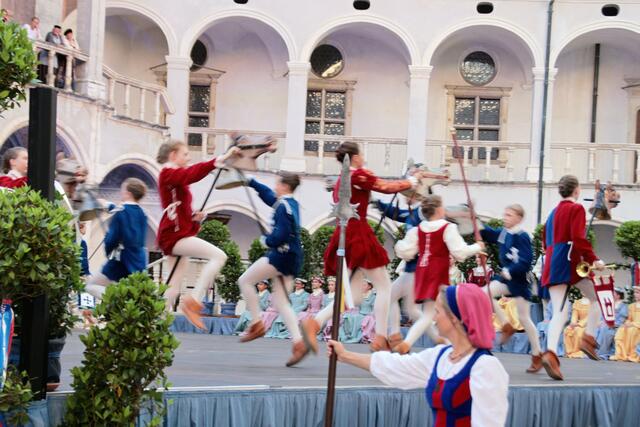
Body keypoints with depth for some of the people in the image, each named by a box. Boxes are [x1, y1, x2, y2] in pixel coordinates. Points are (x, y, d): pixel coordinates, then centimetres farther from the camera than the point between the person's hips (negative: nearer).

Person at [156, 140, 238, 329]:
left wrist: (194, 216, 6)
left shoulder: (175, 177, 24)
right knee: (218, 255, -20)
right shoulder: (168, 173, -6)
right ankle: (193, 301, -21)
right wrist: (221, 159, -32)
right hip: (175, 234, -10)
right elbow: (193, 173, -26)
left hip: (177, 234, 10)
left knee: (173, 288, 9)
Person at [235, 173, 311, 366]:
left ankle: (257, 325, 3)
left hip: (281, 255, -9)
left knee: (244, 280, 3)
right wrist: (251, 182, 31)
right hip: (291, 257, 9)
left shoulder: (283, 206, -14)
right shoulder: (291, 203, 14)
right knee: (280, 301, 7)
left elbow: (281, 235, -22)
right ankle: (299, 342, -5)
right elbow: (269, 195, 30)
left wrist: (266, 240, -4)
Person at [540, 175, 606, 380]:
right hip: (571, 262, -7)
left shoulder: (554, 211, 19)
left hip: (552, 263, 7)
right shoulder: (576, 209, -4)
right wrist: (594, 260, -15)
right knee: (597, 297, 12)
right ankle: (588, 338, 0)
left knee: (559, 312, 0)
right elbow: (578, 238, -16)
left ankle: (551, 353, -18)